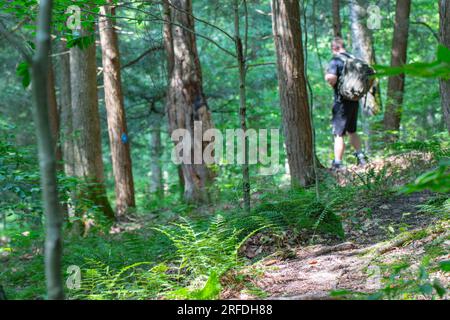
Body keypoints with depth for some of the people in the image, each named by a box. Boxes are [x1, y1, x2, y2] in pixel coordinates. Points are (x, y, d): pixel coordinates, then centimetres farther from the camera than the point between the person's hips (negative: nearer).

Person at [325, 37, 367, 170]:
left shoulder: (335, 61, -13)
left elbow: (331, 78, -30)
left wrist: (331, 83, -9)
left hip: (342, 101, -7)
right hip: (355, 100, 7)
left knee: (339, 134, -4)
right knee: (352, 131, 23)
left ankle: (338, 163, -5)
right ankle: (360, 157, 29)